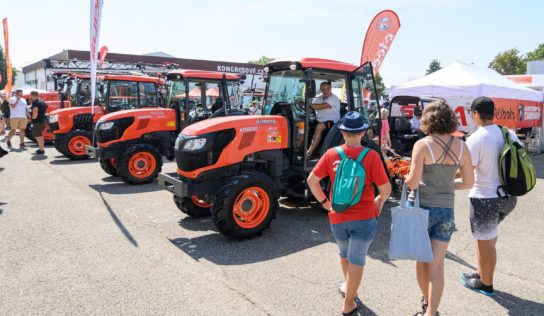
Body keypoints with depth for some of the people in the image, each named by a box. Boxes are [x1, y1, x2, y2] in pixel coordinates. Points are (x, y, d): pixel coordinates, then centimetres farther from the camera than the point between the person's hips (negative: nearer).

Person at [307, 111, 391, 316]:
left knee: (344, 254, 26)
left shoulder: (331, 154, -6)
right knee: (356, 259, 9)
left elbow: (312, 180, -5)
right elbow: (386, 189, -12)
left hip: (338, 217, 3)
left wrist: (324, 201, 7)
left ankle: (349, 288, 47)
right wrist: (380, 200, 9)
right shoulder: (371, 156, -13)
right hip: (364, 216, -3)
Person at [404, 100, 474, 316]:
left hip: (422, 207, -3)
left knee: (421, 259, 18)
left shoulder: (423, 145, -14)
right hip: (446, 209, 3)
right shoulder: (461, 147, -1)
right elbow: (468, 182, 4)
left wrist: (406, 178, 4)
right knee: (437, 265, 6)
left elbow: (412, 182, -17)